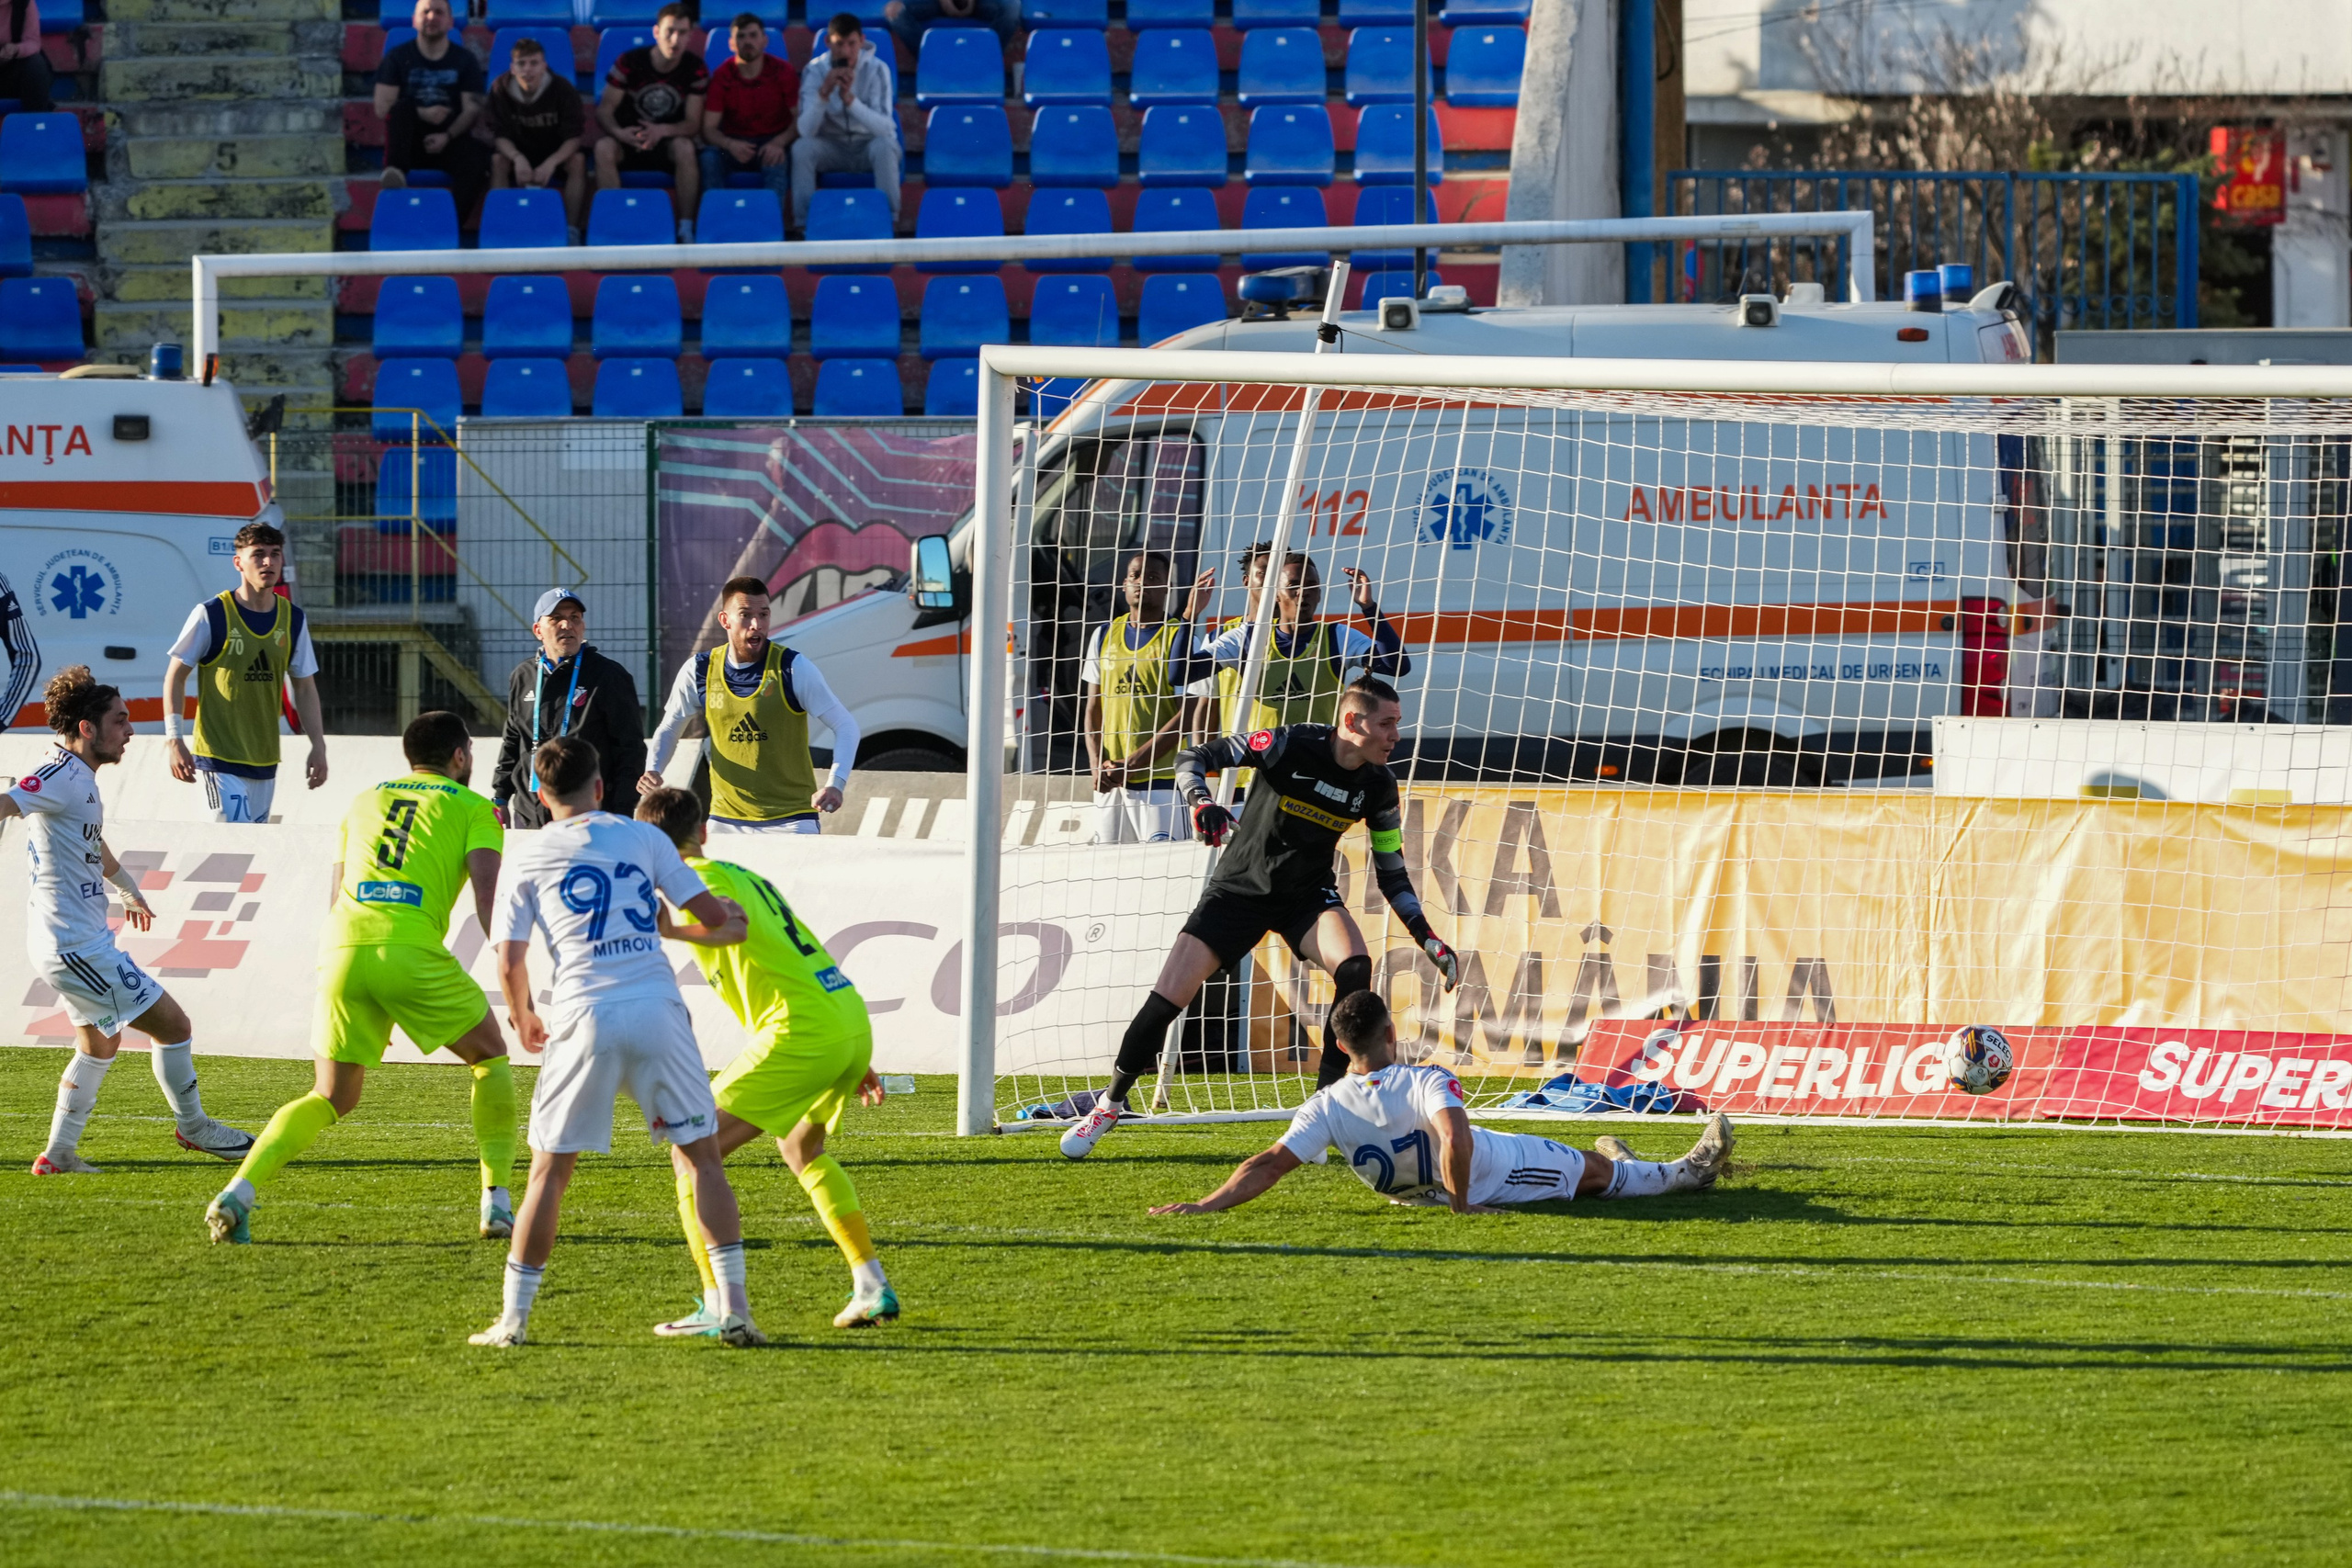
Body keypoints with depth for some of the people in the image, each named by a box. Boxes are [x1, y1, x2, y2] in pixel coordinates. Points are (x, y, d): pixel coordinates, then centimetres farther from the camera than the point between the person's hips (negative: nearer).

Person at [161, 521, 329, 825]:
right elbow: (175, 675, -2)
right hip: (220, 757, -5)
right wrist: (174, 739, -9)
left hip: (265, 761, 5)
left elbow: (305, 688, 15)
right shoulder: (211, 615, -8)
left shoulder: (293, 620, 7)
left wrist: (318, 745, 9)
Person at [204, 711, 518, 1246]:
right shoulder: (473, 808, 15)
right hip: (410, 950, -4)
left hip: (342, 946, 4)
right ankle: (496, 1203, 13)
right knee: (490, 1059, 19)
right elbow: (488, 901, -1)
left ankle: (238, 1193, -6)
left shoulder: (364, 803, 28)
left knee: (332, 1097, 14)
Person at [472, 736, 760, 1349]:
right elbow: (714, 917, 13)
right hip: (657, 1010, 1)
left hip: (584, 1019, -1)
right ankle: (733, 1309, 1)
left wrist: (523, 1019, 27)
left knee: (550, 1168, 9)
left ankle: (514, 1317, 7)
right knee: (702, 1156, 10)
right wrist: (679, 929, 37)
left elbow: (510, 963, 8)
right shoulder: (642, 837, 13)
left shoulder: (527, 857, 11)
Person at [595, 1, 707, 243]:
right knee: (604, 148, -34)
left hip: (667, 142, 0)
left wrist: (661, 131, -29)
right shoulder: (630, 62, -9)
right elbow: (604, 111, -7)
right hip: (629, 139, 0)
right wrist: (618, 132, -30)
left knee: (685, 148, -35)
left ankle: (686, 229, -29)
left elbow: (693, 124, -8)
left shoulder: (695, 68, -6)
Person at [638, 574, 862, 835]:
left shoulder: (794, 669, -10)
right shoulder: (698, 672, 0)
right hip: (725, 821, 3)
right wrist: (653, 770, -6)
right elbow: (669, 729, 14)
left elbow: (845, 726, -7)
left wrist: (835, 785, -23)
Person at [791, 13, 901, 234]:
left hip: (869, 144, -1)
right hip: (831, 147, 1)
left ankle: (889, 220, -22)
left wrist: (850, 99, -40)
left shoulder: (877, 69, -15)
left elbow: (884, 127, -26)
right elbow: (806, 130, -21)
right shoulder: (814, 71, -11)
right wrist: (824, 93, -36)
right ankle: (802, 223, -18)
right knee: (801, 147, -28)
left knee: (884, 145, -34)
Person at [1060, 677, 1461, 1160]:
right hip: (1240, 887, -3)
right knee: (1169, 996, -10)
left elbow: (1391, 874, 2)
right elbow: (1193, 758, -19)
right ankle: (1111, 1103, 13)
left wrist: (1427, 939, -4)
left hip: (1308, 895, 3)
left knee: (1355, 968, -27)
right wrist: (1200, 800, -39)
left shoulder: (1377, 785, -8)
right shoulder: (1292, 746, -21)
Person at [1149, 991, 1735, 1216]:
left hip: (1416, 1192, 3)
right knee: (1599, 1171, 22)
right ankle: (1688, 1171, 44)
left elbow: (1268, 1165, -31)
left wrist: (1203, 1206, -32)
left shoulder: (1328, 1109, -24)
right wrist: (1461, 1203, -33)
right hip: (1501, 1175, -3)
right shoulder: (1427, 1084, -34)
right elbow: (1457, 1137, -49)